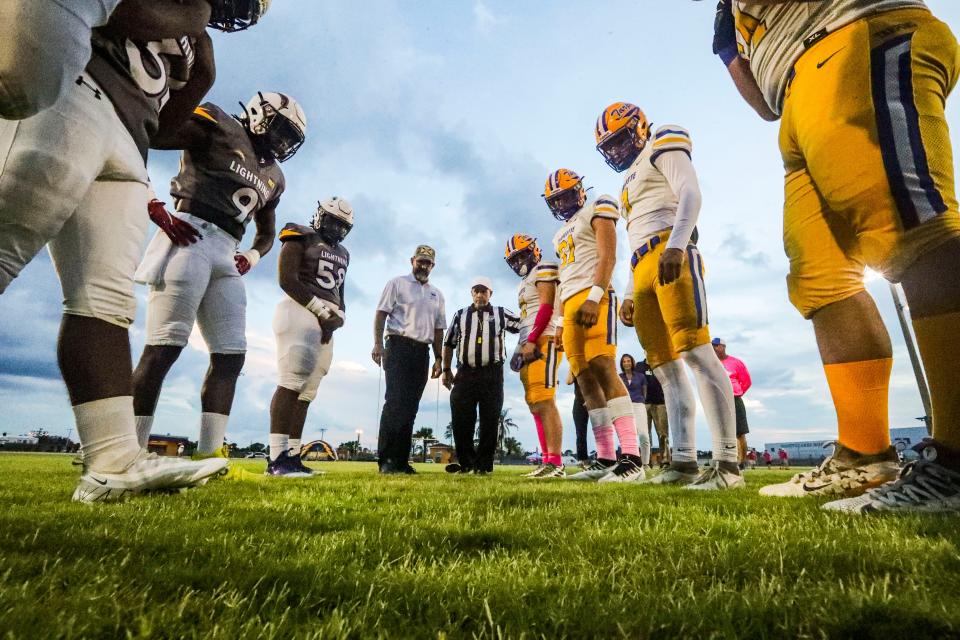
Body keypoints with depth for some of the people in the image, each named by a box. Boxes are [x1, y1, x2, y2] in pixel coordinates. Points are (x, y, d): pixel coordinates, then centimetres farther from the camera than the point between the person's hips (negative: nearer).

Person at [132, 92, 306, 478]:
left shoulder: (273, 177, 23)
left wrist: (253, 256, 12)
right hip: (191, 236, -7)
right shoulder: (218, 128, 3)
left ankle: (209, 454, 3)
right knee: (164, 345, -13)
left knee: (231, 354, -1)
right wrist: (156, 206, -12)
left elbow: (267, 234, 33)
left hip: (226, 255, 8)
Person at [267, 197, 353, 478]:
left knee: (307, 391, 3)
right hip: (299, 312, -8)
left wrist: (337, 318, 3)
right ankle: (277, 457, -19)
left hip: (326, 322, 8)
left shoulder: (342, 254, 25)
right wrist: (322, 309, -14)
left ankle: (290, 456, 5)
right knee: (292, 381, -18)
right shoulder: (300, 239, 3)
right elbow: (287, 280, -9)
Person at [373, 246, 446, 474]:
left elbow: (438, 329, 20)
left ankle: (401, 460, 9)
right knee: (395, 401, -14)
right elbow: (381, 313, -2)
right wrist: (378, 343, -14)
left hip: (422, 352, 5)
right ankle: (386, 460, -12)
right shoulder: (397, 283, 6)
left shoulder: (436, 294, 20)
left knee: (411, 406, 4)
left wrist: (438, 358, 12)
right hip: (399, 346, -5)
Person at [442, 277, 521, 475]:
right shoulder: (460, 315, 14)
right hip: (465, 373, 1)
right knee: (461, 419, 0)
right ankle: (466, 462, 13)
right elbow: (449, 344, 14)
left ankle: (484, 464, 12)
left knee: (489, 421, 1)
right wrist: (446, 370, 10)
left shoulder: (501, 314, 11)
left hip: (492, 374, -1)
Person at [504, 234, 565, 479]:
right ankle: (548, 461, 5)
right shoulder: (525, 283, 29)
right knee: (536, 404, 4)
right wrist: (521, 347, 16)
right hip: (530, 345, 10)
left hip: (543, 341, -9)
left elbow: (546, 308, -11)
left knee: (544, 402, -17)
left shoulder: (543, 270, 2)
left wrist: (531, 341, -17)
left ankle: (556, 463, -17)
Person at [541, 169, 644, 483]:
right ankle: (606, 459, 2)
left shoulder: (596, 213, 7)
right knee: (586, 379, 0)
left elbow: (608, 257, -8)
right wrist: (561, 322, 21)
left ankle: (632, 457, -23)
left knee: (603, 369, -21)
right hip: (571, 304, 8)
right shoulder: (561, 234, 29)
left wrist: (594, 297, -22)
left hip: (594, 298, -8)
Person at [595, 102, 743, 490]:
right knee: (665, 367, 1)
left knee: (694, 349, -18)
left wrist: (675, 245, -24)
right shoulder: (631, 180, 34)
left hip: (672, 256, -9)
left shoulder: (663, 147, 11)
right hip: (645, 269, 9)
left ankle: (728, 463, -18)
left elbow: (690, 194, -7)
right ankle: (684, 461, 3)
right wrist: (630, 295, 24)